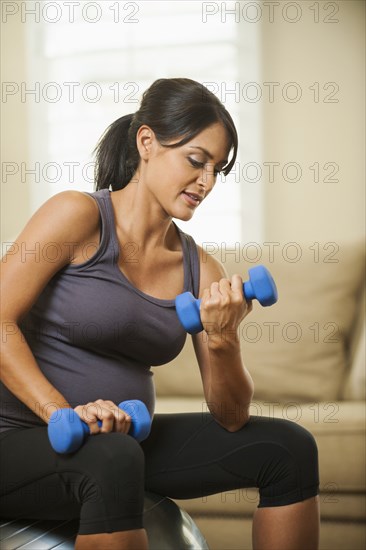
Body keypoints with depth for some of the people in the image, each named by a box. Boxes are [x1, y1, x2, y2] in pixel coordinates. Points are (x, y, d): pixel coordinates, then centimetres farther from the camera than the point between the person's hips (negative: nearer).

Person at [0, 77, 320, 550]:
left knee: (288, 448, -2)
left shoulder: (199, 269, 5)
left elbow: (231, 417, 2)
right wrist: (62, 413, -26)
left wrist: (223, 340, -17)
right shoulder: (78, 215, -10)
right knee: (112, 459, -40)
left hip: (124, 439, 6)